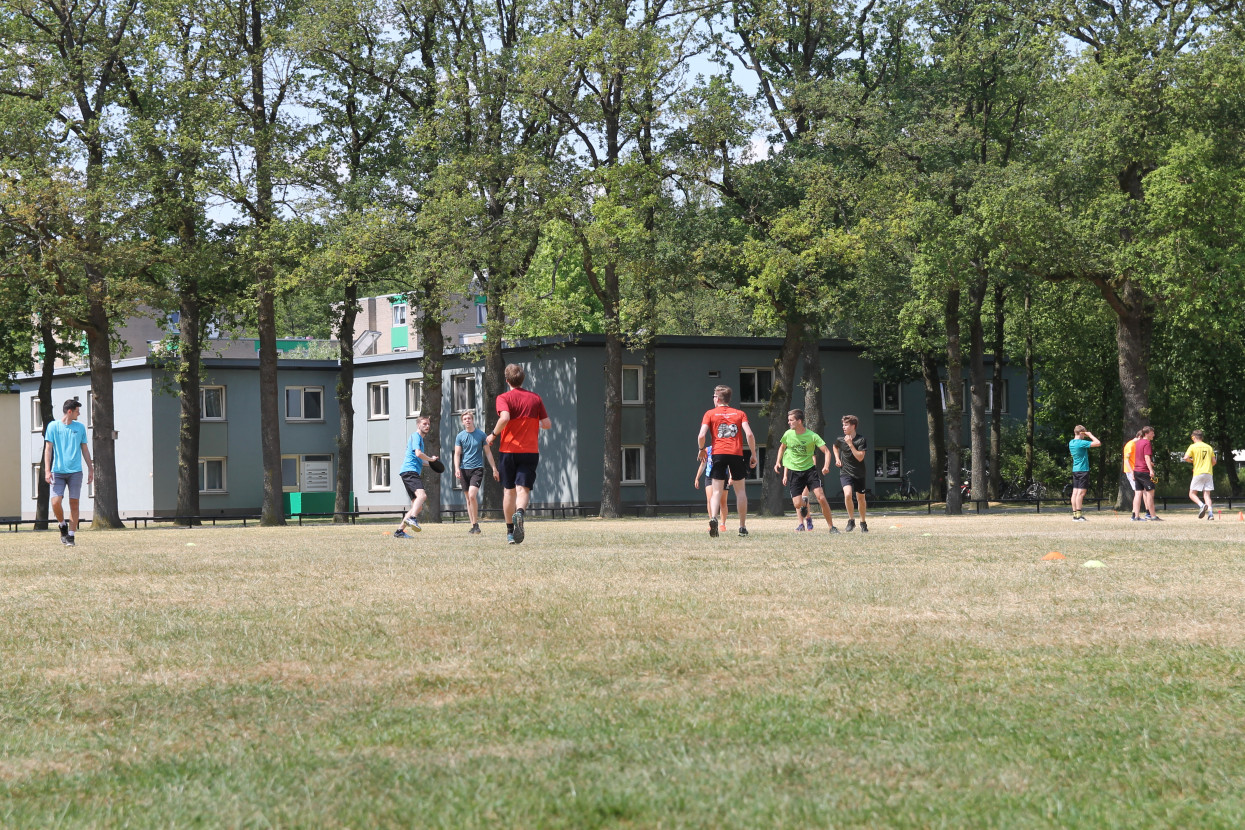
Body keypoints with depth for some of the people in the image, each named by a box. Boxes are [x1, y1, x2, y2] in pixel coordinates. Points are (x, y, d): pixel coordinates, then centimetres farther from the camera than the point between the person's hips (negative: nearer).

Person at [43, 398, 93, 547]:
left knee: (74, 503, -3)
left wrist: (91, 469, 14)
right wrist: (47, 470, -5)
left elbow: (85, 449, 17)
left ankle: (71, 535, 3)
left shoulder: (80, 427, 11)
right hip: (58, 471, -2)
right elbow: (48, 449, 2)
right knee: (56, 502, -12)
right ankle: (62, 526, 14)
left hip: (75, 472, 2)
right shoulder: (53, 426, 4)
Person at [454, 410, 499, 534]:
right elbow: (457, 454, 3)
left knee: (472, 495, -19)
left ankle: (476, 524, -10)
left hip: (477, 468, -3)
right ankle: (473, 524, 14)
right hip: (464, 470, 3)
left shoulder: (481, 434, 2)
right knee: (468, 498, 6)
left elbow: (488, 452, 8)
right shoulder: (460, 436, 5)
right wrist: (457, 468, -13)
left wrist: (494, 469, 6)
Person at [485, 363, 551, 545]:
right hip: (530, 450, 1)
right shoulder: (535, 398, 6)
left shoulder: (503, 398, -3)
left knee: (509, 490, 11)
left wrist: (493, 435, -7)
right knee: (523, 488, -6)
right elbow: (547, 424, 7)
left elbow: (504, 418, -22)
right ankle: (519, 512, -39)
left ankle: (510, 532, 15)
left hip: (509, 450, -1)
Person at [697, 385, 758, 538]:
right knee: (740, 490, 10)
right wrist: (753, 454, 5)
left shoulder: (710, 414, 6)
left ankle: (713, 518, -26)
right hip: (737, 454, 1)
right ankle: (743, 526, 9)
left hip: (718, 453, -1)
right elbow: (749, 434, -2)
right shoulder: (740, 414, 10)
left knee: (717, 490, -1)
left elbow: (701, 436, -5)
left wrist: (702, 450, 13)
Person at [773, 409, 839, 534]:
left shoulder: (812, 436, -11)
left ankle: (831, 526, -6)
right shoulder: (788, 434, -2)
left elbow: (826, 451, -11)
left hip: (809, 469, -2)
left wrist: (826, 466, -28)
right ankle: (801, 521, 30)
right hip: (793, 471, 2)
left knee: (821, 498, -16)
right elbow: (782, 447, 20)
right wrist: (778, 462, 9)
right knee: (797, 504, -5)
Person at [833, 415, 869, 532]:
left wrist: (850, 444, -23)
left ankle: (863, 522, 31)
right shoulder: (840, 440, -2)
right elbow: (835, 447, 23)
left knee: (861, 499, 9)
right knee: (848, 494, -23)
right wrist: (837, 459, 8)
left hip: (859, 474, 0)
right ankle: (851, 520, -6)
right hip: (845, 473, 0)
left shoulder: (861, 440, -11)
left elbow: (860, 457, -20)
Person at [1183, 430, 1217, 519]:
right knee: (1207, 494, 5)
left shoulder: (1193, 446, -1)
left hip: (1198, 473, -4)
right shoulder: (1209, 447, 12)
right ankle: (1210, 513, -12)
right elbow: (1214, 461, 13)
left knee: (1192, 494, 3)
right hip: (1209, 473, 4)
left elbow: (1186, 458, -12)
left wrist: (1192, 460, 8)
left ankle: (1202, 505, -24)